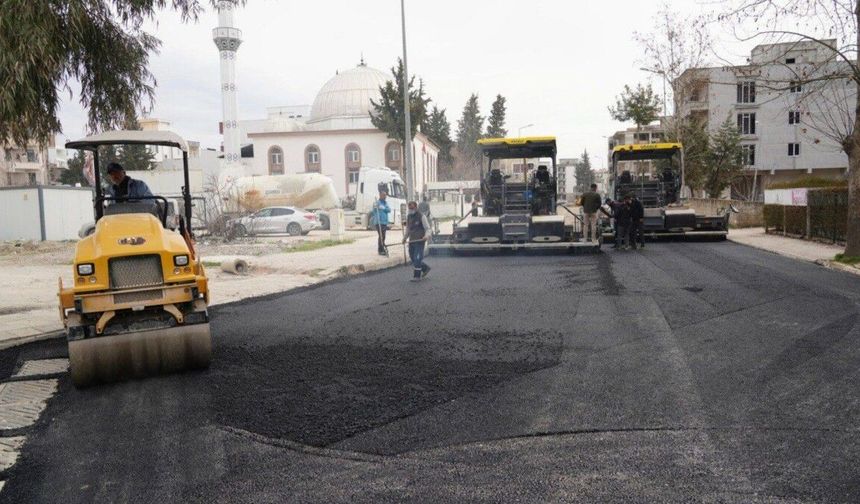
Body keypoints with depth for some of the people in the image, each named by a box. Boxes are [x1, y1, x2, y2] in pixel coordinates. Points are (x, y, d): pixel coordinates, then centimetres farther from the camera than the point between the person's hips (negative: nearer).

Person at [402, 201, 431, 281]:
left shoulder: (422, 216, -8)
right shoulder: (408, 217, 11)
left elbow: (427, 228, -7)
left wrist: (426, 236, -25)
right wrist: (405, 237, 13)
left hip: (420, 241, -7)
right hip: (411, 241, 7)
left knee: (417, 258, -9)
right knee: (412, 257, 9)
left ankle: (417, 276, -1)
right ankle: (425, 268, 28)